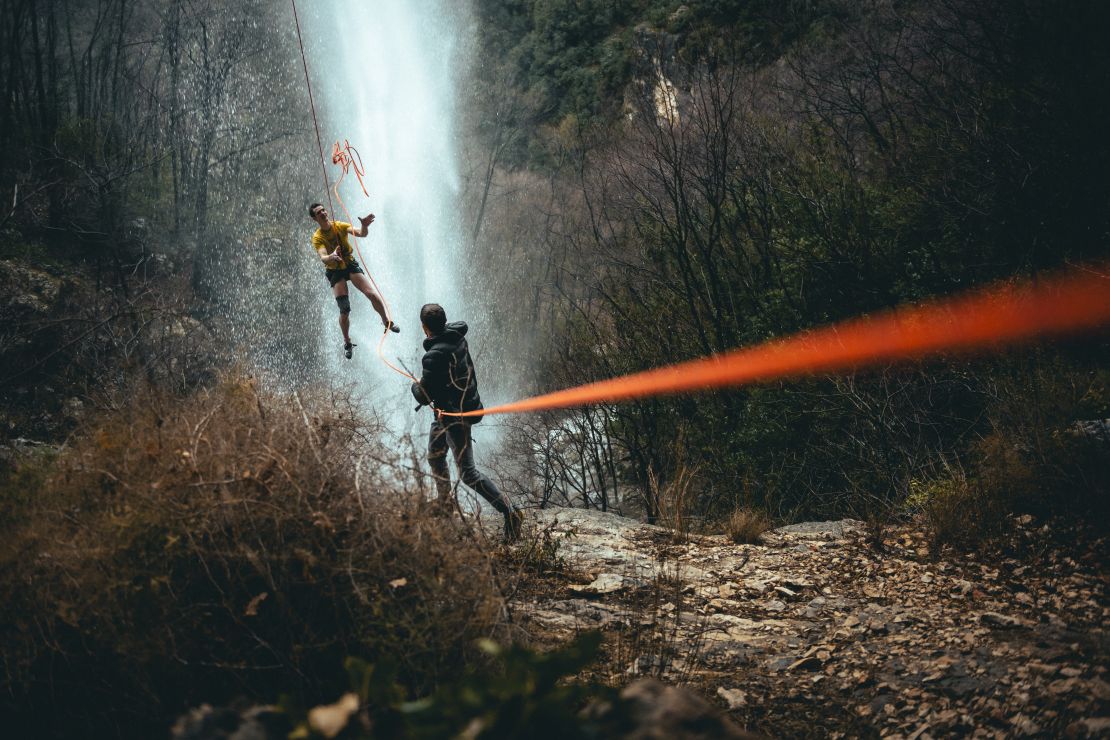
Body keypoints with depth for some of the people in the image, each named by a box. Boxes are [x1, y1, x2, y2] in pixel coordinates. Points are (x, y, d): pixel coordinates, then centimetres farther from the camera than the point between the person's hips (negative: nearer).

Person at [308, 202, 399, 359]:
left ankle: (387, 321, 14)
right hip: (335, 271, -2)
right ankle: (347, 343, 12)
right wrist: (331, 257, -58)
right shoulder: (317, 238, -17)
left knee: (372, 294, -12)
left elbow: (360, 233, -24)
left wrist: (364, 226, -48)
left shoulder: (340, 226, -10)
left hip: (350, 265, 2)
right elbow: (323, 258, -33)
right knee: (344, 309, -8)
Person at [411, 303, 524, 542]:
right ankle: (445, 503, 45)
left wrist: (415, 386, 0)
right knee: (435, 456, 27)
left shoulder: (434, 356, -29)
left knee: (467, 472, -10)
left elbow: (423, 397, -23)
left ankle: (509, 511, -13)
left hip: (455, 415, -10)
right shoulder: (456, 336, -4)